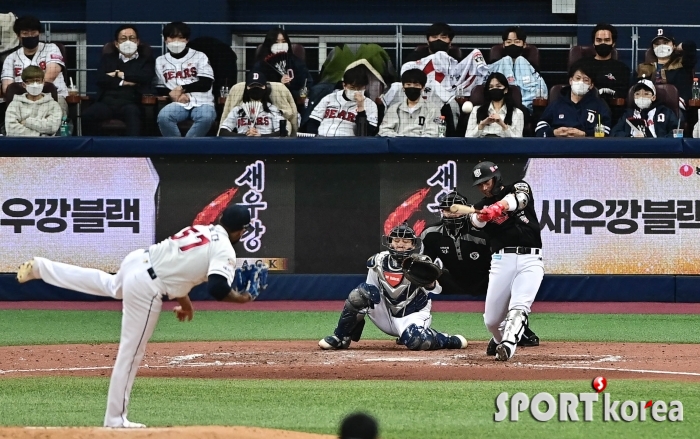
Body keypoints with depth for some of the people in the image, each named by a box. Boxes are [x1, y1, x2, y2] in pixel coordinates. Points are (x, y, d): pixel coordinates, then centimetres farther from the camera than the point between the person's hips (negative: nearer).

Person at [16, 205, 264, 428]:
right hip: (146, 289, -8)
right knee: (131, 352, 0)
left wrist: (183, 299, 36)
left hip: (137, 260, 8)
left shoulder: (200, 230, 14)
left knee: (111, 285, 41)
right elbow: (217, 289, -26)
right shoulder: (225, 251, -11)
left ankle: (40, 268, 42)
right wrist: (241, 298, -6)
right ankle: (115, 418, 6)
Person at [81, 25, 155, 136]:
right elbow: (101, 79, 8)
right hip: (107, 101, 2)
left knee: (132, 112, -40)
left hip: (130, 102, -2)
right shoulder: (107, 58, 26)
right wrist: (122, 82, -4)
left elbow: (146, 77, -1)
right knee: (87, 115, -31)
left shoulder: (146, 60, 20)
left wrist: (119, 74, 3)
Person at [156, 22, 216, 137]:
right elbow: (159, 87, 15)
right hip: (178, 104, 2)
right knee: (163, 116, -34)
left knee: (206, 117, -38)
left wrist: (182, 88, -7)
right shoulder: (161, 61, 18)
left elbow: (206, 84, 0)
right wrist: (173, 94, -5)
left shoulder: (199, 57, 10)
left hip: (201, 102, -1)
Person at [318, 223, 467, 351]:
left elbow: (436, 289, -28)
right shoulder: (379, 261, -4)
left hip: (413, 316, -4)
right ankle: (340, 338, -7)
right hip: (386, 314, 4)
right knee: (362, 292, -18)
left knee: (417, 341, -37)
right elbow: (371, 290, 8)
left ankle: (449, 341, -5)